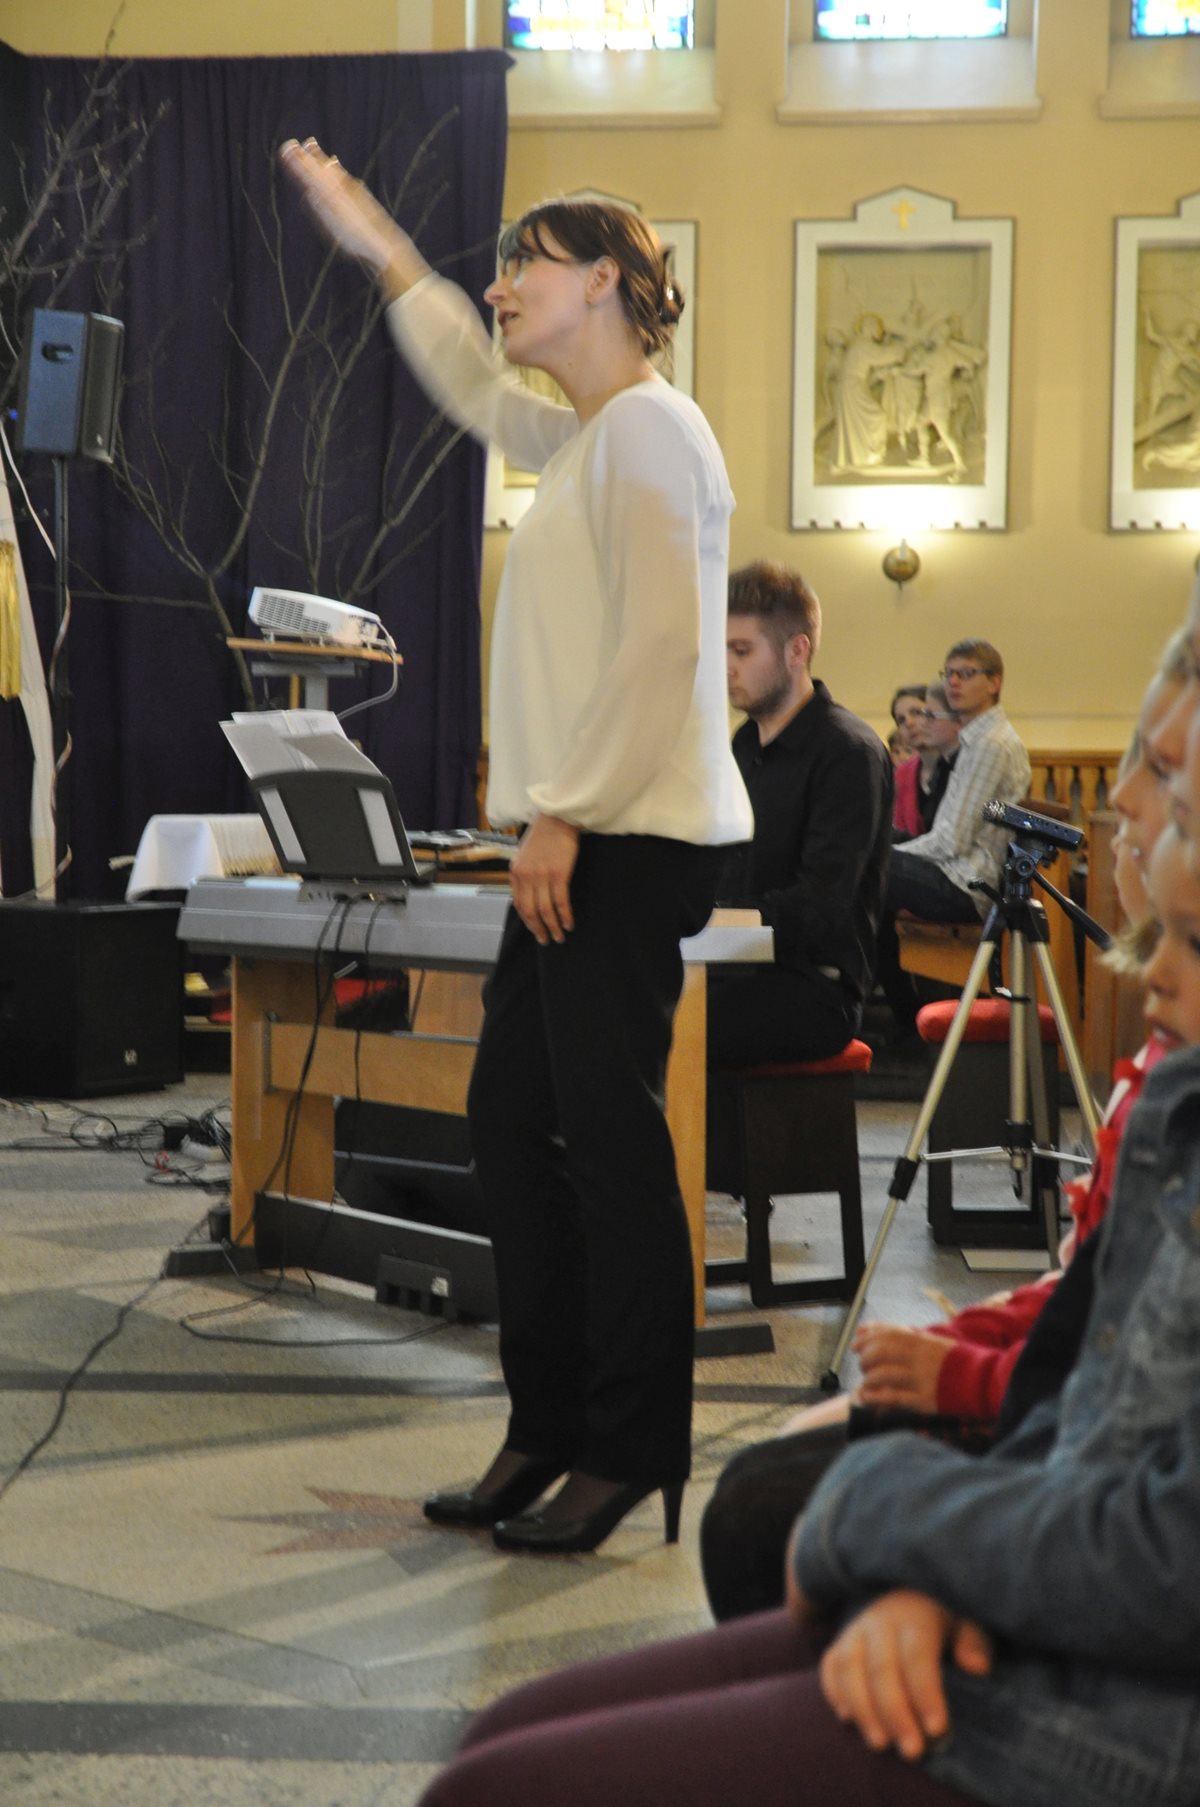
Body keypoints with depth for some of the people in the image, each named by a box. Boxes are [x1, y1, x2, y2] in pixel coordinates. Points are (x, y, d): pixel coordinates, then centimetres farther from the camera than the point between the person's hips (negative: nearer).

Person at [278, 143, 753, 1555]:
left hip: (631, 838, -10)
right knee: (511, 1119, 10)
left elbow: (656, 643, -18)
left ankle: (630, 1452, 1)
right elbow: (472, 388, 39)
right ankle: (550, 1427, 17)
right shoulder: (584, 438, 20)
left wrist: (563, 813, -19)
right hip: (585, 838, 10)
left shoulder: (648, 427, -9)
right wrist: (375, 246, 39)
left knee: (605, 1128, -7)